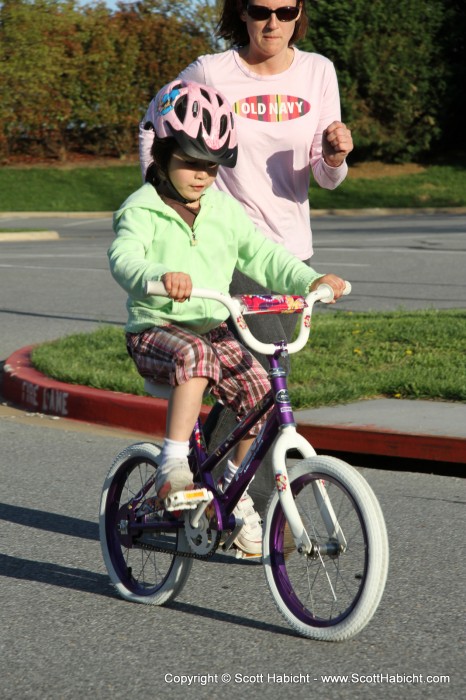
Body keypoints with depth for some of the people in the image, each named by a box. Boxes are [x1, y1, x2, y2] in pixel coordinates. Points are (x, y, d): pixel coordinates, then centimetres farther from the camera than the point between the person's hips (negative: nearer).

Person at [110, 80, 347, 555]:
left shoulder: (225, 210, 10)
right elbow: (124, 257, -26)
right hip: (155, 330, -5)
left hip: (214, 328, 5)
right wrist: (159, 276, -49)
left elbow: (261, 255, 9)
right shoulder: (141, 211, -7)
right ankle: (173, 463, -36)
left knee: (258, 390, -18)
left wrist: (311, 280, -9)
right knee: (195, 355, -39)